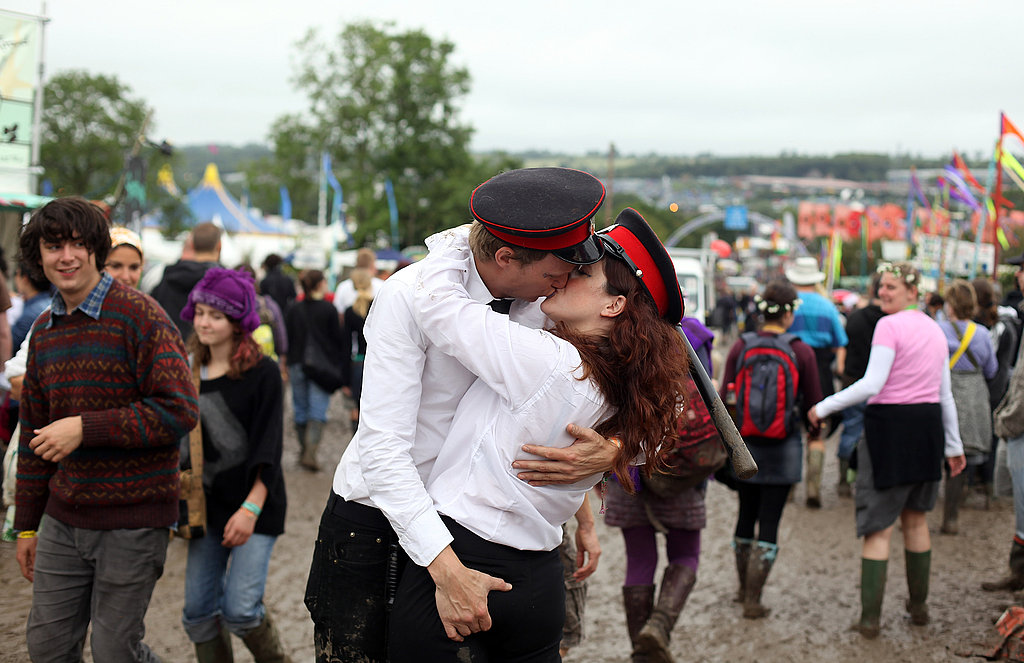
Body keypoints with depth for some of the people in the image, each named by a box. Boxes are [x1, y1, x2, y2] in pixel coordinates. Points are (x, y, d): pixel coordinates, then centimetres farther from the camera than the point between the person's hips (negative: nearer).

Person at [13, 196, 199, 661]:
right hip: (62, 520, 6)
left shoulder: (139, 316, -10)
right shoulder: (44, 331, 11)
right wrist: (26, 525, 19)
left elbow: (180, 410, -18)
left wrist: (86, 428, -20)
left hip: (132, 521, -6)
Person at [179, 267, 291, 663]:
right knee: (198, 611, 3)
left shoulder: (262, 373, -8)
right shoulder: (190, 371, 7)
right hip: (208, 504, 6)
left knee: (240, 608, -12)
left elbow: (268, 449, -12)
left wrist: (251, 508, -20)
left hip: (255, 505, -5)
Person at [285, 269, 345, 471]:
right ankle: (310, 452, -19)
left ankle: (304, 451, 21)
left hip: (298, 364, 3)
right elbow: (338, 339, -4)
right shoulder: (328, 309, -7)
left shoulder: (294, 309, 2)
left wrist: (286, 365, 13)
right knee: (318, 411, -4)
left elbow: (286, 338, 5)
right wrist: (341, 362, 9)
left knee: (301, 409, 14)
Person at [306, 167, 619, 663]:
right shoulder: (409, 296, -23)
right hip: (376, 512, -4)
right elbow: (384, 447, -29)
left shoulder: (543, 305, -8)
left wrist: (612, 450, -27)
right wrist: (446, 569, -37)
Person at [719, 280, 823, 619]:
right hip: (783, 449, -3)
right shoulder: (801, 352, -9)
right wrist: (814, 431, 20)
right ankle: (753, 600, 3)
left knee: (746, 515, 19)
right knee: (769, 522, 4)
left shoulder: (740, 347, -3)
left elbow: (724, 399, -1)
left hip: (744, 444, 3)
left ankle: (743, 588, 33)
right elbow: (813, 402, -2)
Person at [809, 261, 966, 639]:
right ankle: (919, 606, 28)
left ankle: (870, 619, -2)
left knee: (878, 526, -2)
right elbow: (945, 395, 15)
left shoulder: (889, 326, -12)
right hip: (928, 425, 7)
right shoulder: (935, 330, 12)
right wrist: (954, 445, 21)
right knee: (915, 518, 21)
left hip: (890, 424, -7)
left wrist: (824, 407, -11)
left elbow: (871, 385, -20)